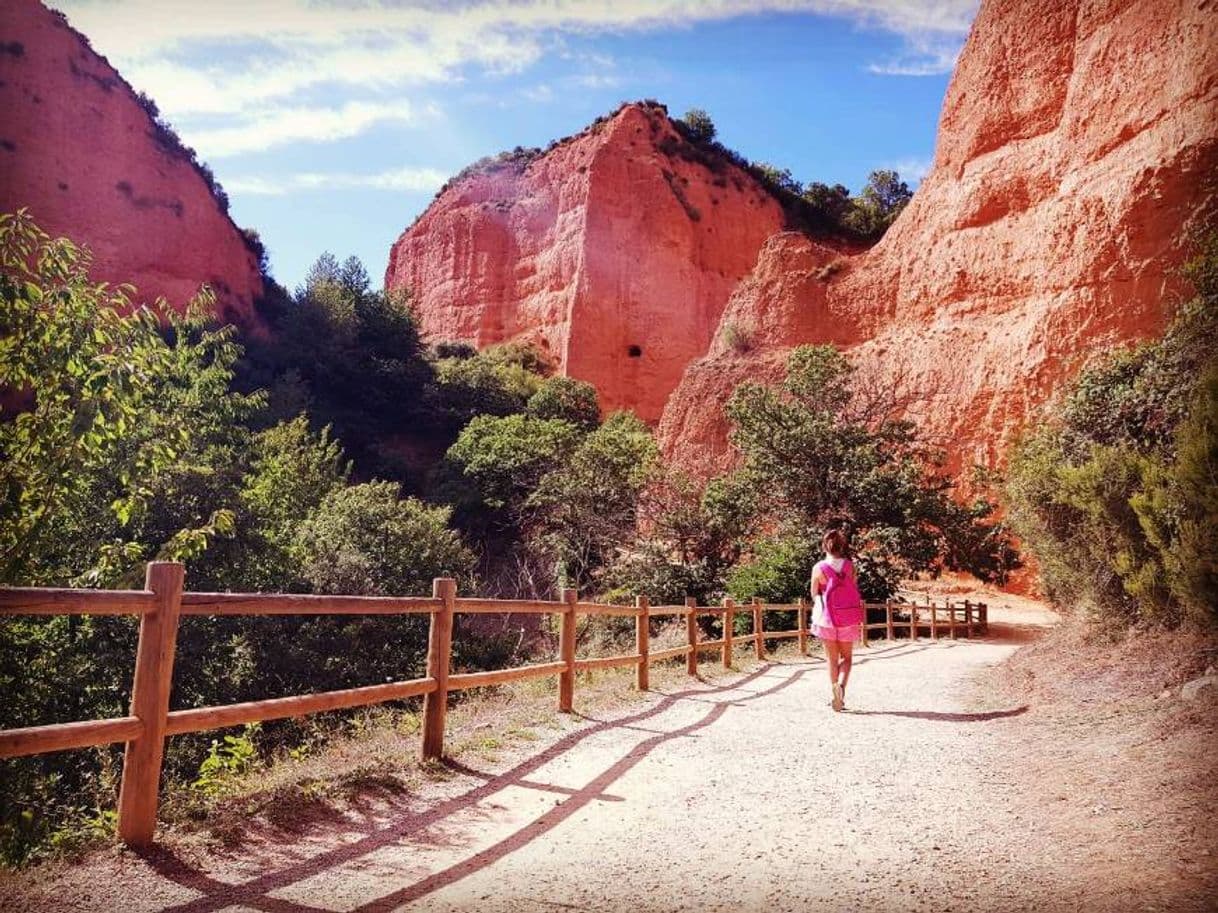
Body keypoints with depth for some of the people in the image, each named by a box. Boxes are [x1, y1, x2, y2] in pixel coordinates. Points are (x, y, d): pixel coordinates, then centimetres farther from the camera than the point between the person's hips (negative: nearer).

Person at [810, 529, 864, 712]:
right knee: (847, 657, 13)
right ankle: (841, 685, -11)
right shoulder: (849, 566, -5)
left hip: (827, 617, -1)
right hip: (848, 617, 1)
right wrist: (860, 620, 8)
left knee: (832, 659, 12)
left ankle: (835, 688, 8)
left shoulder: (819, 568, -9)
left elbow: (814, 595, -1)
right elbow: (855, 592, -1)